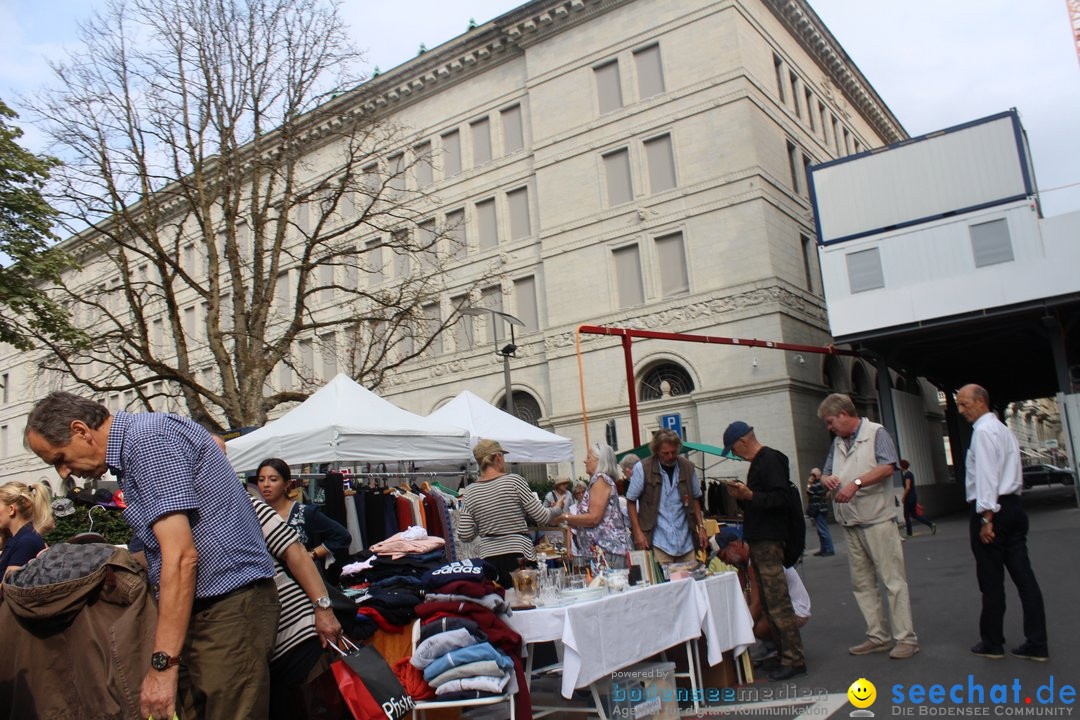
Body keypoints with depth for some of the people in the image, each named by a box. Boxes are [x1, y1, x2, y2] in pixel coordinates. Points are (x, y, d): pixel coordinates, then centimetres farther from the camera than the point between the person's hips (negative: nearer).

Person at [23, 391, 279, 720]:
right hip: (197, 607, 10)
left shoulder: (148, 438, -15)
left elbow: (181, 555, -21)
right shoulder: (131, 446, 16)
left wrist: (163, 663, -20)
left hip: (230, 605, -10)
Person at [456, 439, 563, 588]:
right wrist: (556, 511, 17)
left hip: (489, 558, 3)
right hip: (519, 555, -3)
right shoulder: (514, 481, -7)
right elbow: (542, 518, -4)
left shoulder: (469, 492, 3)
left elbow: (465, 536, 1)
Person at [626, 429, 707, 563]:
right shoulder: (642, 468, -6)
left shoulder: (688, 467, 5)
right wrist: (638, 532, -8)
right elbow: (631, 502, -1)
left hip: (686, 541, 4)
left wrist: (701, 527, 10)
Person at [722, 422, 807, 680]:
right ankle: (782, 651, 20)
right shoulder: (758, 462, 19)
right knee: (769, 600, 13)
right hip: (759, 540, 11)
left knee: (777, 600, -9)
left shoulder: (770, 460, -12)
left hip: (769, 540, -11)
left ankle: (794, 659, -6)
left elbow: (780, 498, -22)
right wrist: (742, 497, 9)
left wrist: (750, 495, -28)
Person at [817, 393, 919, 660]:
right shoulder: (837, 443, 18)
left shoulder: (876, 433, -3)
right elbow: (827, 473, 22)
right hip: (850, 525, 7)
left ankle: (905, 638, 1)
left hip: (877, 520, -7)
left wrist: (856, 483, -23)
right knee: (862, 583, 9)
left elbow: (887, 467, -16)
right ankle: (878, 637, 16)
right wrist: (826, 479, -1)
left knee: (893, 580, -5)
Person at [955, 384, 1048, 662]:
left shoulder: (983, 431, -12)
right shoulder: (1003, 429, 18)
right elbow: (1014, 475, 19)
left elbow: (987, 476, -19)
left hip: (991, 509, -9)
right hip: (1013, 506, 9)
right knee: (1023, 576, 6)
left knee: (991, 580, 1)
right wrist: (997, 512, 17)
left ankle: (992, 642, 12)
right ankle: (1037, 644, 8)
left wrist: (987, 518, -20)